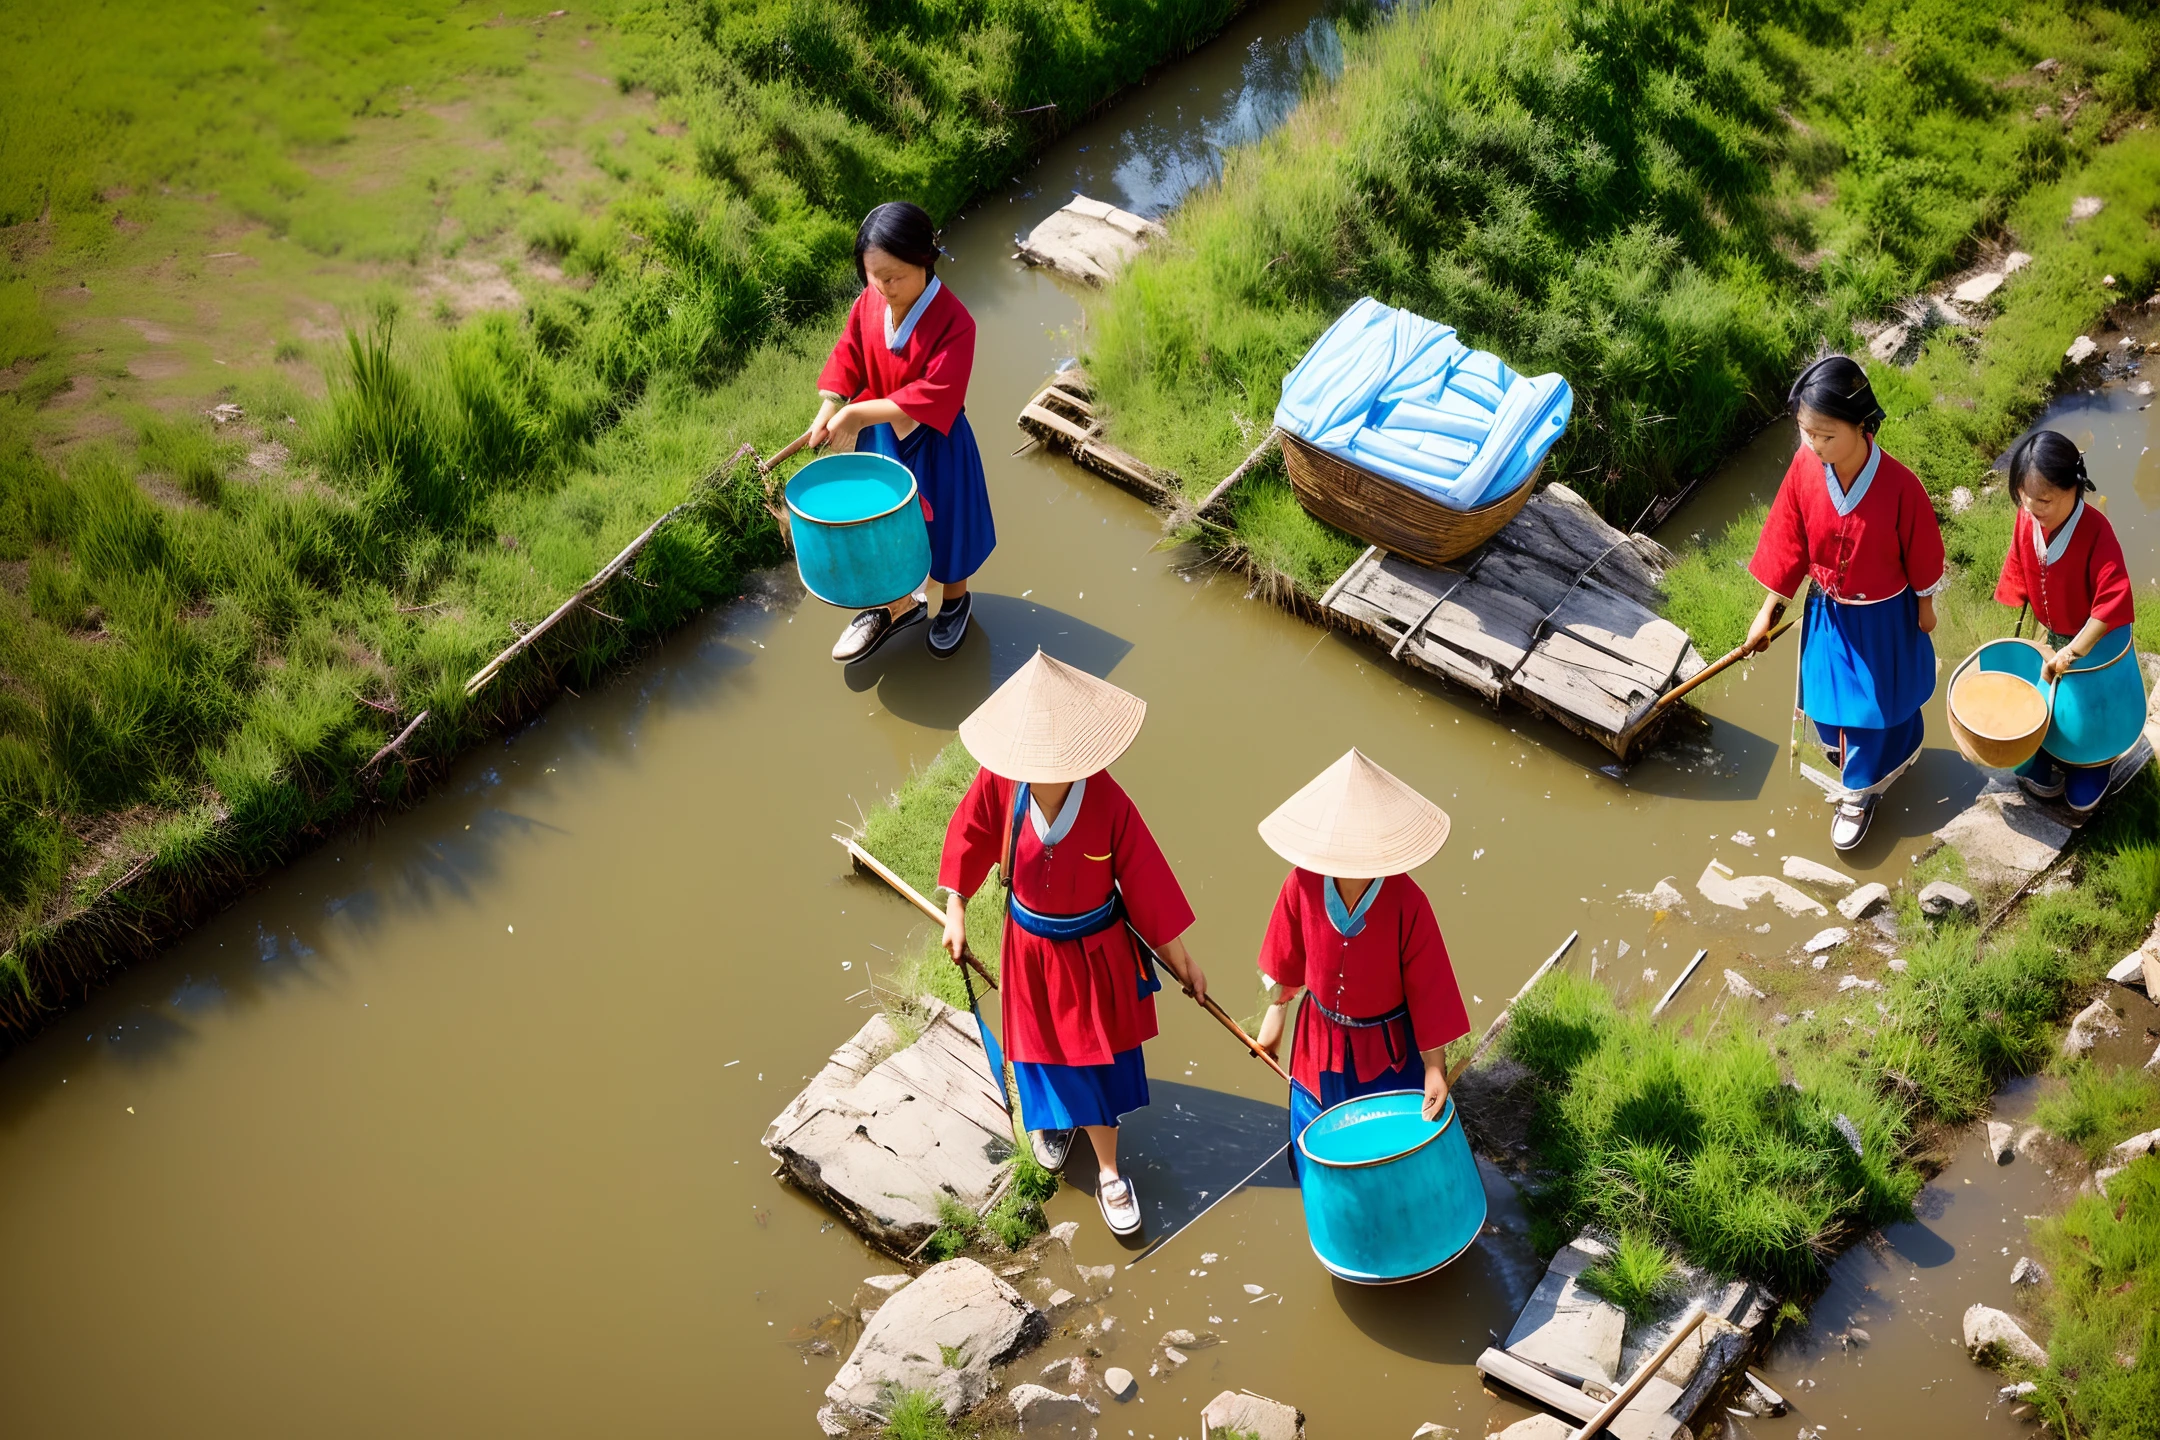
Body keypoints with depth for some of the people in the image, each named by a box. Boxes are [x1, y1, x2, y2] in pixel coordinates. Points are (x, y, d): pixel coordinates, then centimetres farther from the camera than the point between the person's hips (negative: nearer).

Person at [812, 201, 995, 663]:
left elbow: (935, 395, -32)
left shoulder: (953, 322, -28)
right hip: (879, 436, 5)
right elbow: (848, 360, -1)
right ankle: (897, 605, 43)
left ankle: (955, 600, 46)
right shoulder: (868, 304, -11)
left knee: (942, 525, 17)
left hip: (933, 444, -5)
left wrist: (862, 413, -33)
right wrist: (827, 412, -17)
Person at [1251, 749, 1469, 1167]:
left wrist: (1433, 1067, -18)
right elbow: (1287, 960, -2)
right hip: (1319, 1042, 3)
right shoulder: (1303, 883, -20)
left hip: (1387, 1050, -3)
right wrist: (1275, 1015, 9)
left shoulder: (1406, 902, -28)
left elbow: (1428, 988, -20)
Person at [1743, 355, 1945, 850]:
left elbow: (1921, 555, -13)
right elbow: (1789, 546, -7)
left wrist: (1925, 610, 0)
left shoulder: (1898, 485, -30)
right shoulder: (1804, 469, -21)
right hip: (1828, 613, 3)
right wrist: (1768, 611, -1)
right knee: (1828, 699, 21)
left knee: (1877, 702, 15)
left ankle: (1860, 791, 39)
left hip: (1884, 617, -3)